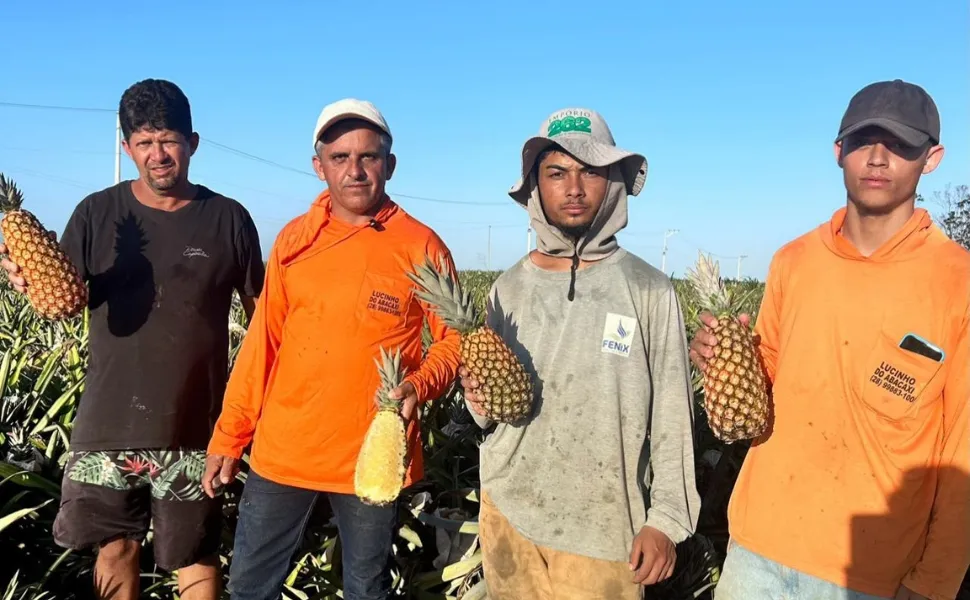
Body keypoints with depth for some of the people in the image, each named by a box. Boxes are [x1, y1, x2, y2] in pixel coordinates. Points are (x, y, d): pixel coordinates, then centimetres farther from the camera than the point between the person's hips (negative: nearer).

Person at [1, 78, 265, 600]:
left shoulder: (228, 219, -3)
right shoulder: (97, 213, 0)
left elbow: (261, 312, 3)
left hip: (193, 426, -2)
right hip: (108, 421, 2)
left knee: (196, 557, 9)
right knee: (115, 547, 16)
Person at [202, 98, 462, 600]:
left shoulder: (421, 247, -6)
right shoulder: (293, 239, 2)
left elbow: (452, 340, -1)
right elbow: (262, 345, 5)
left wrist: (419, 386, -21)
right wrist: (228, 438, 5)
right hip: (282, 451, 3)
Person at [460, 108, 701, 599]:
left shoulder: (650, 291, -7)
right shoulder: (508, 288, 1)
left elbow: (671, 417, -4)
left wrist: (666, 518, -6)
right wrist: (480, 402, -11)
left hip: (604, 530, -2)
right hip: (507, 513, 3)